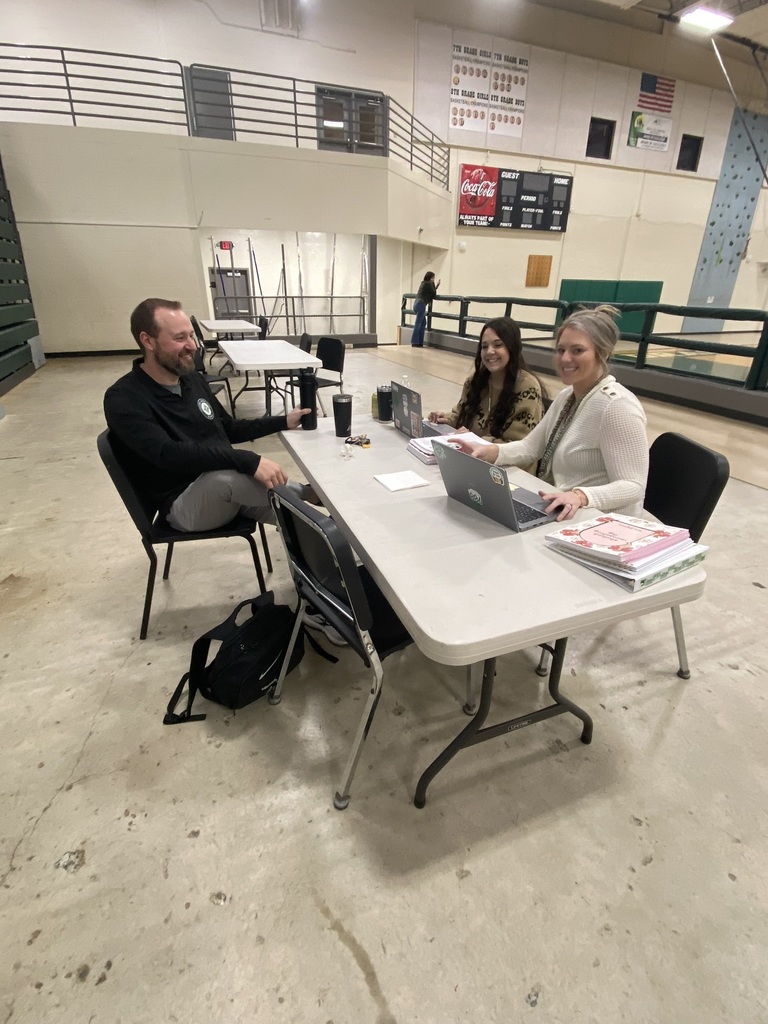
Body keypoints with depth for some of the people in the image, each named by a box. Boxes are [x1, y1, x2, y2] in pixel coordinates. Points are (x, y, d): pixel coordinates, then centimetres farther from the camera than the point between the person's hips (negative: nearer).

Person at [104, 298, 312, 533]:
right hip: (183, 502, -6)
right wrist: (249, 460, -39)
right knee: (226, 476, -37)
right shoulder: (124, 399, -13)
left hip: (230, 486, 7)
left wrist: (283, 422, 7)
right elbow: (169, 455, -30)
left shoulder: (192, 379, 9)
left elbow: (229, 430, 19)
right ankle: (301, 494, -14)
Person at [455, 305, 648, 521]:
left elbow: (632, 487, -22)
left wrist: (580, 496, -40)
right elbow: (531, 446, 7)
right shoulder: (567, 395, 7)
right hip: (558, 513, 8)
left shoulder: (618, 406, -20)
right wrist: (490, 451, -11)